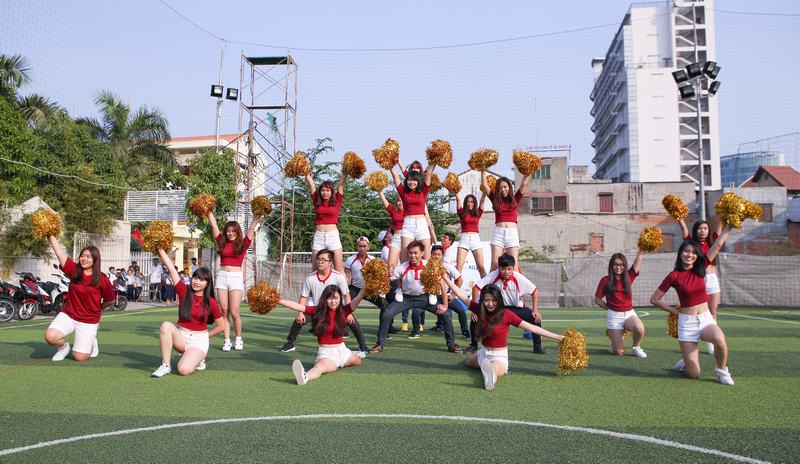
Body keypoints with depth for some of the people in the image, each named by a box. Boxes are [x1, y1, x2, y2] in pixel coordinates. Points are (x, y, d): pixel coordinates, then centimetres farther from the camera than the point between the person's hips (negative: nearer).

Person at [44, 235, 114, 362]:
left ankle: (92, 340, 29)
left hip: (89, 321, -2)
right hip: (68, 315, 3)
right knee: (50, 336, -24)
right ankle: (63, 347, 11)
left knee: (80, 357, -5)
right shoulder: (74, 270, -3)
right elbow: (59, 253, -10)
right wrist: (50, 235, -14)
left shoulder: (102, 279, -11)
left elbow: (110, 300, 1)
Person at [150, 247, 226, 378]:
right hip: (182, 337, 2)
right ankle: (166, 365, -20)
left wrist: (206, 335, 5)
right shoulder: (184, 291, -2)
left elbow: (221, 325, 4)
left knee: (184, 370, -27)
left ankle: (198, 359, 10)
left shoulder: (211, 302, -5)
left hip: (199, 340, -2)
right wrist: (160, 248, -12)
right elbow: (171, 268, -8)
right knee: (166, 325, -31)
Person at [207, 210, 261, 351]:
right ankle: (227, 341, 6)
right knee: (224, 312, 2)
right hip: (222, 276, 3)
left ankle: (239, 339, 13)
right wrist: (209, 212, 12)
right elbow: (214, 225, 12)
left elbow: (252, 228, -1)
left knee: (234, 313, -5)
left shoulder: (243, 244, 4)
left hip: (236, 277, -3)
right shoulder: (222, 243, 11)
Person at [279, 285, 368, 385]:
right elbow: (297, 306, -16)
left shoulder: (343, 311, -5)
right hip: (326, 354, -4)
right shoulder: (317, 311, -8)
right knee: (320, 366, -37)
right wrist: (277, 300, -24)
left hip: (342, 350, 4)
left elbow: (357, 299, -19)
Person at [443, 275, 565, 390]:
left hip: (499, 356, -7)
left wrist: (557, 337, -21)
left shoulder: (506, 314, -18)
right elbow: (462, 296, -3)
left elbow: (531, 327, -18)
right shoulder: (480, 310, -6)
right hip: (483, 352, 7)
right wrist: (446, 277, -4)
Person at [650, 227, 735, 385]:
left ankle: (722, 370, -3)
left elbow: (718, 244, -1)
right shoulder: (674, 276, -7)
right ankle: (684, 364, 32)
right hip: (687, 322, -3)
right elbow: (654, 299, -3)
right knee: (694, 374, -5)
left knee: (720, 340, -34)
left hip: (706, 318, 3)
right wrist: (676, 312, 1)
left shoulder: (700, 268, 3)